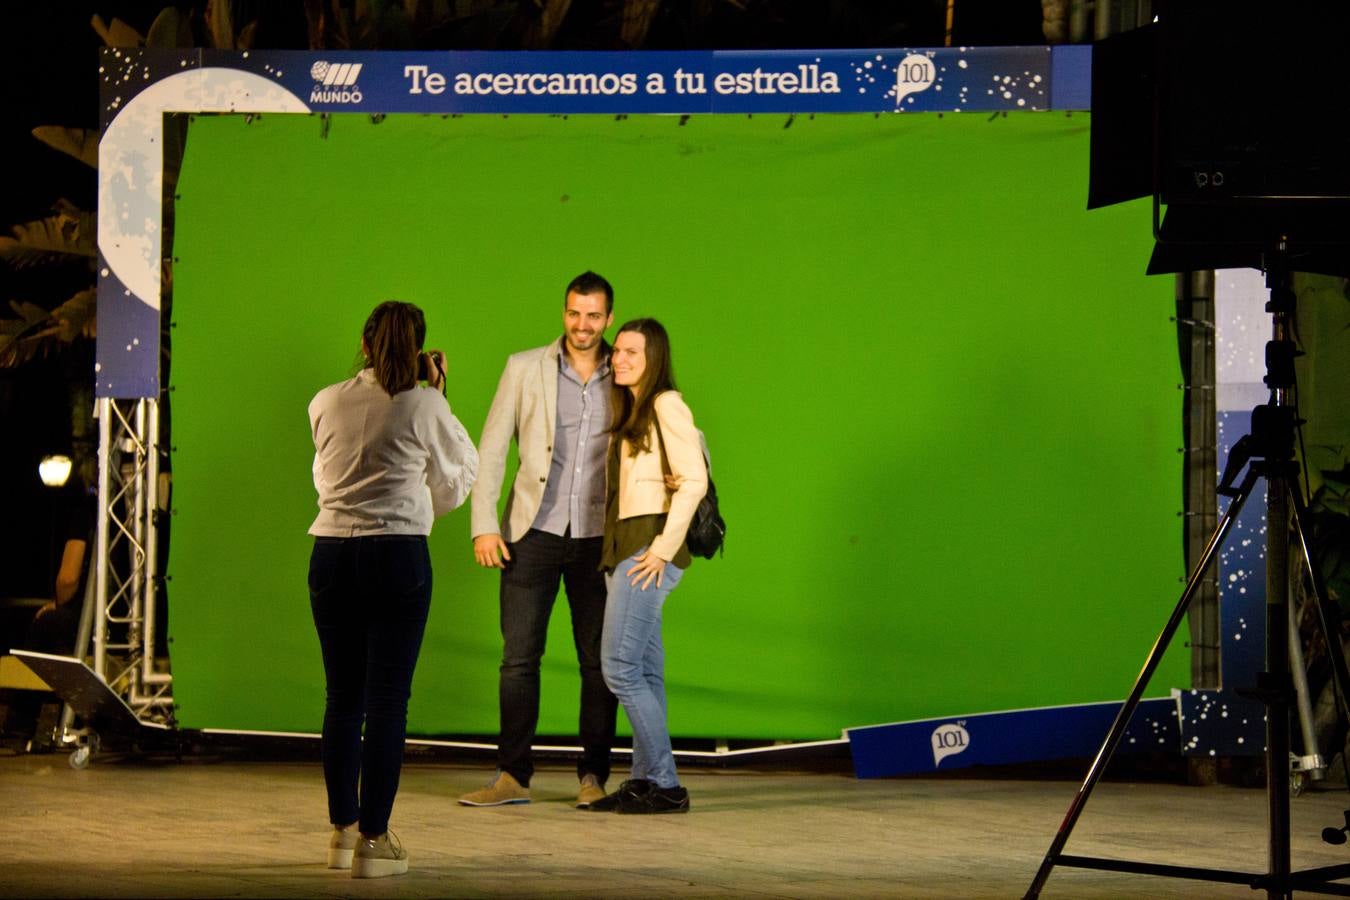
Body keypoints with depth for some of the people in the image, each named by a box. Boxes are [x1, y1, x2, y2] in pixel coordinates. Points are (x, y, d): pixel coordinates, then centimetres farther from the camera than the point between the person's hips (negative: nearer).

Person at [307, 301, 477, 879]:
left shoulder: (325, 404, 4)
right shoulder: (422, 407, -5)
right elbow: (460, 472, 9)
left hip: (331, 554, 4)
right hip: (398, 554, -4)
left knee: (343, 696, 13)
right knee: (387, 699, 1)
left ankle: (342, 829, 20)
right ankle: (373, 840, 1)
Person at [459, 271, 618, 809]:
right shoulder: (525, 369, 3)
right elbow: (491, 448, 3)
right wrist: (484, 525, -3)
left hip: (599, 538, 0)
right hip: (534, 534, 0)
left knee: (598, 661, 3)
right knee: (518, 657, -1)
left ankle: (593, 777, 10)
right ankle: (512, 776, 5)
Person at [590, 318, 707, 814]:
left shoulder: (666, 405, -8)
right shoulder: (631, 411, 20)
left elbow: (693, 480, -17)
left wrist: (664, 547, -18)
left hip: (649, 548, -9)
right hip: (625, 547, 9)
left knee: (619, 667, -12)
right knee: (645, 671, 7)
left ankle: (665, 784, -9)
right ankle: (645, 781, 8)